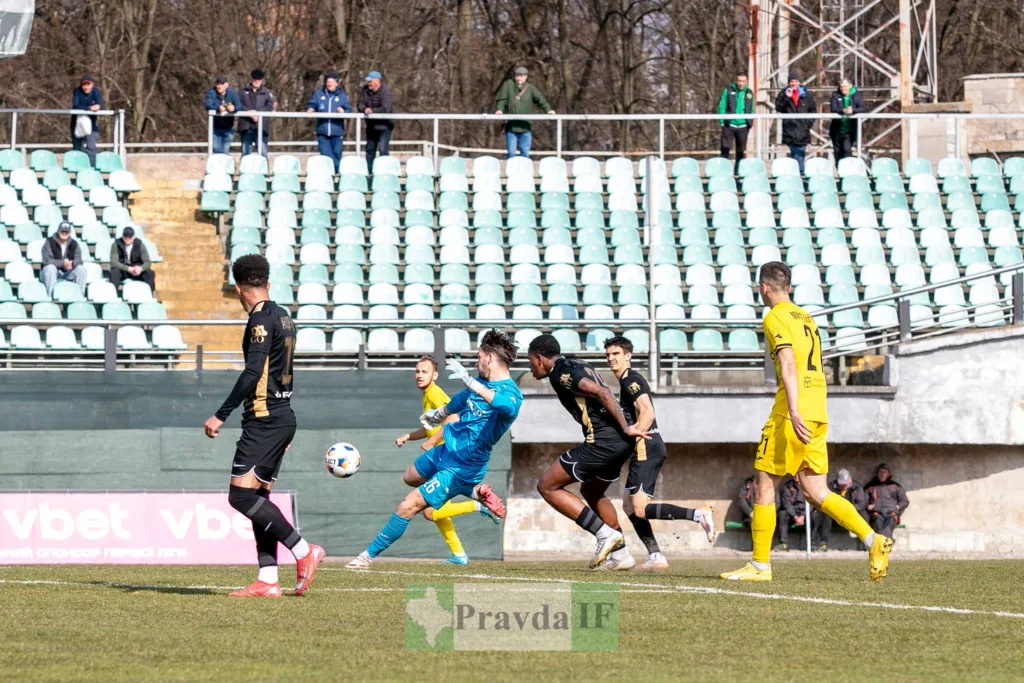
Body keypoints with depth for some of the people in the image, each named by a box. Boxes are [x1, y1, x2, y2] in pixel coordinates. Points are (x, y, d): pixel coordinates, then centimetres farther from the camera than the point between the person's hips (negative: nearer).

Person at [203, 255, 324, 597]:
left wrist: (221, 415, -21)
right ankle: (267, 581, 3)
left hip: (265, 420, -10)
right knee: (257, 498, 8)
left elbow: (253, 372, -21)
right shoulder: (283, 318, 16)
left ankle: (303, 550, -12)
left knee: (241, 495, -11)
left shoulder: (261, 318, -12)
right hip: (283, 418, 10)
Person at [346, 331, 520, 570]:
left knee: (407, 507, -11)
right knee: (411, 477, 34)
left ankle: (369, 556, 5)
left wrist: (472, 383, -56)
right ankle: (473, 491, 25)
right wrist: (438, 413, 41)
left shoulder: (510, 393, -27)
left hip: (462, 467, -10)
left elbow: (508, 407, -54)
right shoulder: (482, 382, 1)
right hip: (446, 451, 10)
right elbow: (459, 401, 23)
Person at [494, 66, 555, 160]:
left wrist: (548, 109, -19)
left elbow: (540, 100, -2)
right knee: (511, 152, 1)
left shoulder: (530, 88, 5)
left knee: (525, 152, 3)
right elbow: (501, 99, -2)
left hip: (525, 127, 1)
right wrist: (499, 109, -21)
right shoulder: (508, 85, 3)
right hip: (511, 126, -1)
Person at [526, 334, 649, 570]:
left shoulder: (561, 373, -8)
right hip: (620, 439, 9)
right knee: (591, 492, 29)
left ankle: (604, 533, -6)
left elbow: (602, 393, -18)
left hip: (603, 440, -9)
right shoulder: (577, 366, 22)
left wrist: (625, 428, -19)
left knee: (547, 486, 1)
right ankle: (620, 554, 24)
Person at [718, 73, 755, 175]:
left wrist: (750, 123, 7)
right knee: (725, 149, -6)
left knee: (741, 151, 8)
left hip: (743, 126, 3)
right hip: (729, 125, -3)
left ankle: (739, 172, 15)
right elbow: (722, 107, -1)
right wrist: (722, 122, -8)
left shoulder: (749, 93, 9)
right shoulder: (728, 91, 0)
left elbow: (751, 110, 15)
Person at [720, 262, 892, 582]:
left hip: (793, 413, -8)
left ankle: (760, 565, 2)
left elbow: (788, 365, -17)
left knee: (764, 484, 1)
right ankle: (873, 540, -9)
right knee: (816, 493, 6)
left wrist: (793, 412, -25)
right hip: (817, 413, 8)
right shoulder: (805, 317, 21)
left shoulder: (775, 318, -5)